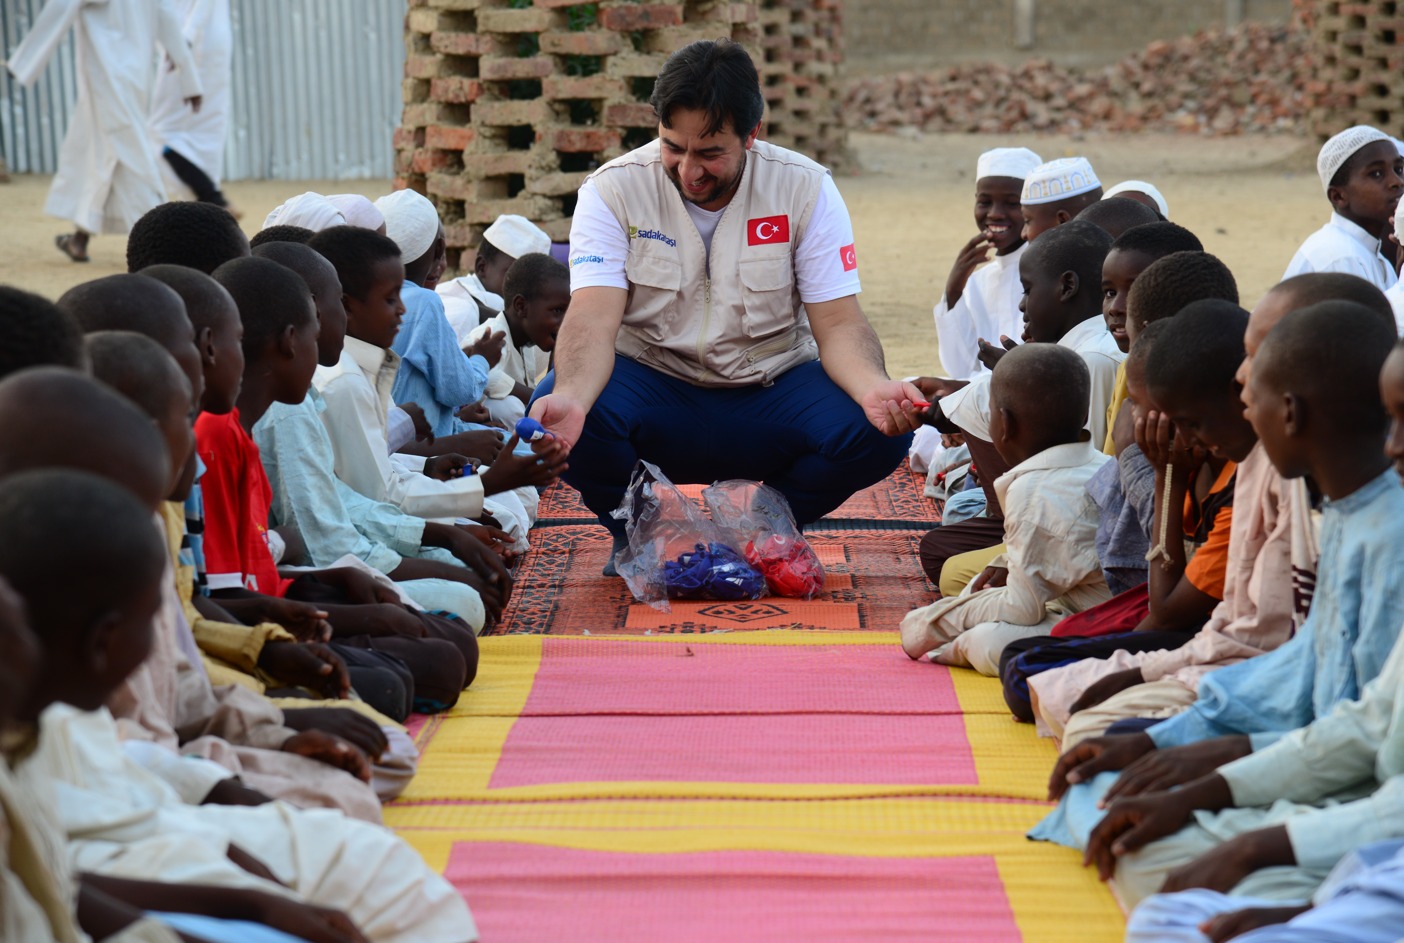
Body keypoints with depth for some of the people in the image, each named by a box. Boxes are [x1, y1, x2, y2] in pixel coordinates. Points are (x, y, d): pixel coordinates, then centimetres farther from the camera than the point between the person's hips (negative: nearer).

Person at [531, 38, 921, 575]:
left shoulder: (804, 189, -7)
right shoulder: (613, 191, -9)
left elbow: (838, 324, -10)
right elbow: (594, 318, -22)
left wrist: (875, 389, -34)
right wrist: (571, 398, -45)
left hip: (770, 396, 1)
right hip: (653, 391, -1)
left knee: (880, 430, -28)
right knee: (558, 419, -33)